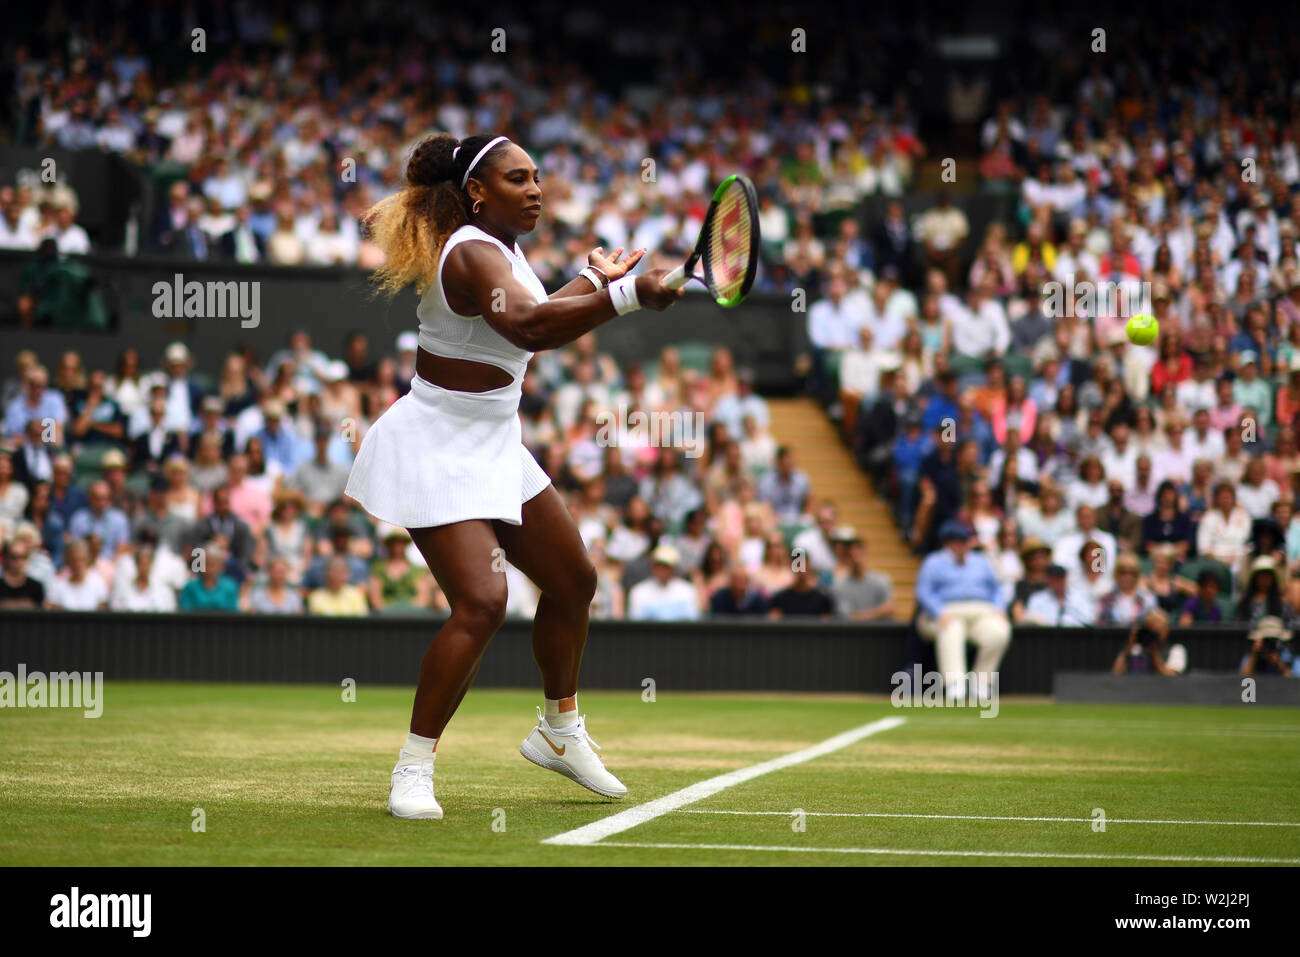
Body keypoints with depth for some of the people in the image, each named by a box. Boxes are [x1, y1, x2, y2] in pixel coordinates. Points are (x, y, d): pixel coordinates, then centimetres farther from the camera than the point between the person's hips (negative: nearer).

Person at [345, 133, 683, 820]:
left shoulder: (502, 247, 9)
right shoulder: (472, 254, -23)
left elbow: (531, 321, 28)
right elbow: (529, 326, -43)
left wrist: (596, 280, 35)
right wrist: (627, 294, -51)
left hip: (493, 449, 11)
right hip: (437, 451, -11)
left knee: (572, 581, 18)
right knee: (481, 604, -23)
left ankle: (560, 732, 37)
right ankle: (413, 772, -14)